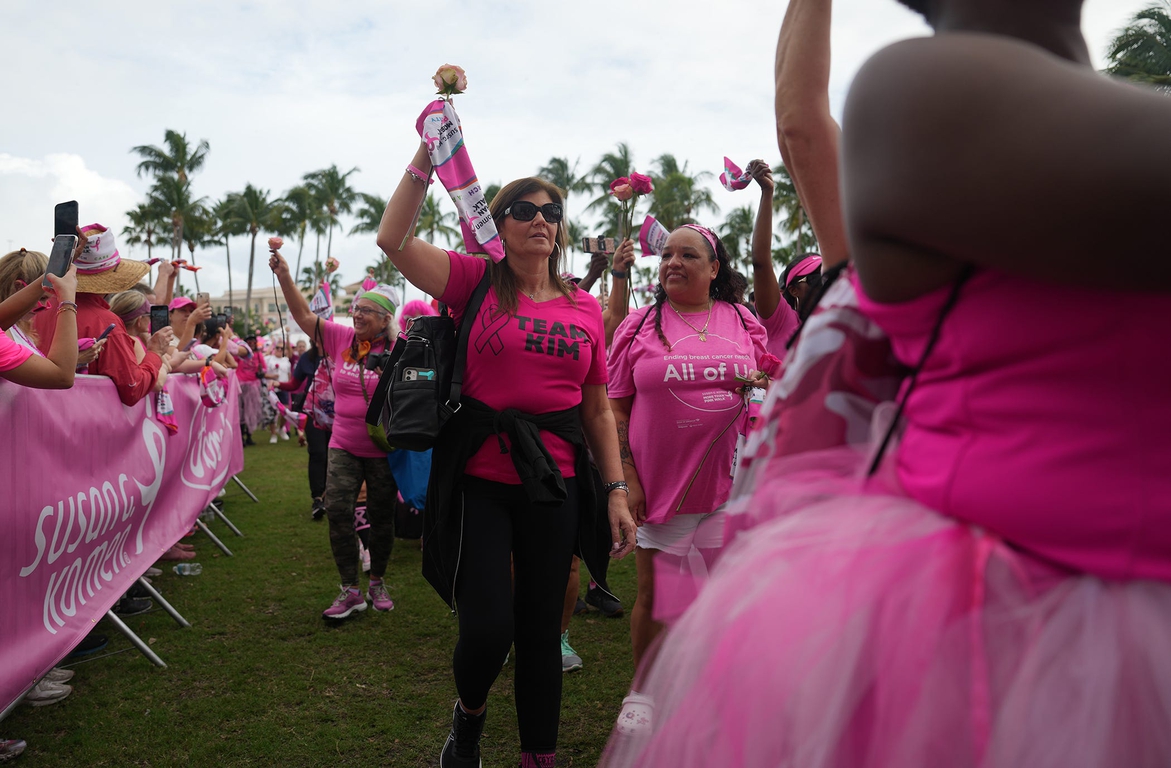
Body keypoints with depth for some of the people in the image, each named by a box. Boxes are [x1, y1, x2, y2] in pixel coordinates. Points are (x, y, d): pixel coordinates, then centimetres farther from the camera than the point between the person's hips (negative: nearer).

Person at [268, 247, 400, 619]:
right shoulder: (341, 338, 1)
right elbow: (304, 315, 1)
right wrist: (284, 276, -7)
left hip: (383, 450, -3)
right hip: (344, 446, 3)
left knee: (381, 517, 10)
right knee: (337, 511, -6)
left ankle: (377, 584, 29)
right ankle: (349, 590, 6)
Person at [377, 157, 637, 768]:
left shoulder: (584, 307, 8)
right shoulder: (477, 281, 0)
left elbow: (598, 408, 10)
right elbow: (393, 239, -12)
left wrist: (617, 492, 5)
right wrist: (425, 157, -15)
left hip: (555, 483, 3)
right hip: (480, 480, -3)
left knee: (541, 629, 12)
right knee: (487, 630, -7)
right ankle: (469, 713, 30)